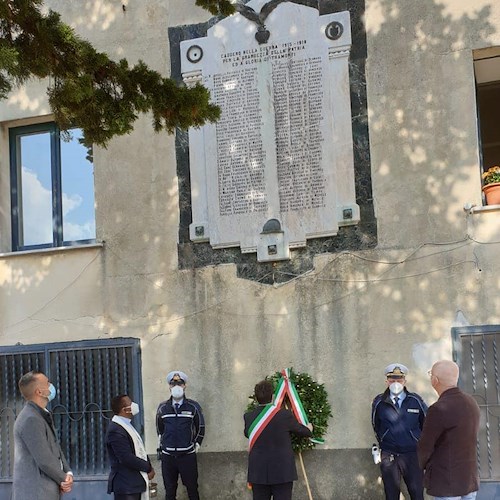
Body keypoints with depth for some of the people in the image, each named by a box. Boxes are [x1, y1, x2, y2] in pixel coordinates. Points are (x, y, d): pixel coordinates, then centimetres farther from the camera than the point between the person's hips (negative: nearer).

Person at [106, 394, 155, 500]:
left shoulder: (126, 425, 14)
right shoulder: (116, 430, -19)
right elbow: (127, 458, -24)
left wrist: (148, 467, 2)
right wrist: (148, 467, -10)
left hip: (135, 482, 10)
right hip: (126, 485, -10)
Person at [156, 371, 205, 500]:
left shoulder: (193, 406, -2)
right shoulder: (163, 407, 3)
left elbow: (200, 428, 6)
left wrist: (196, 445, 3)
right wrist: (163, 443, 12)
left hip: (188, 455, -1)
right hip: (167, 456, 2)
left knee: (192, 488, 5)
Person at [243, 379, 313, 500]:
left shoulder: (248, 417, -2)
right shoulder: (284, 415, -9)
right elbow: (304, 431, 8)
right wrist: (309, 428, 32)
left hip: (258, 472, 2)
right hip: (282, 472, -2)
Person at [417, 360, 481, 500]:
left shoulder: (439, 409, -21)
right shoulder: (471, 403, 5)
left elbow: (425, 447, -11)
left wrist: (422, 466, 10)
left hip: (446, 483, -8)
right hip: (470, 480, 8)